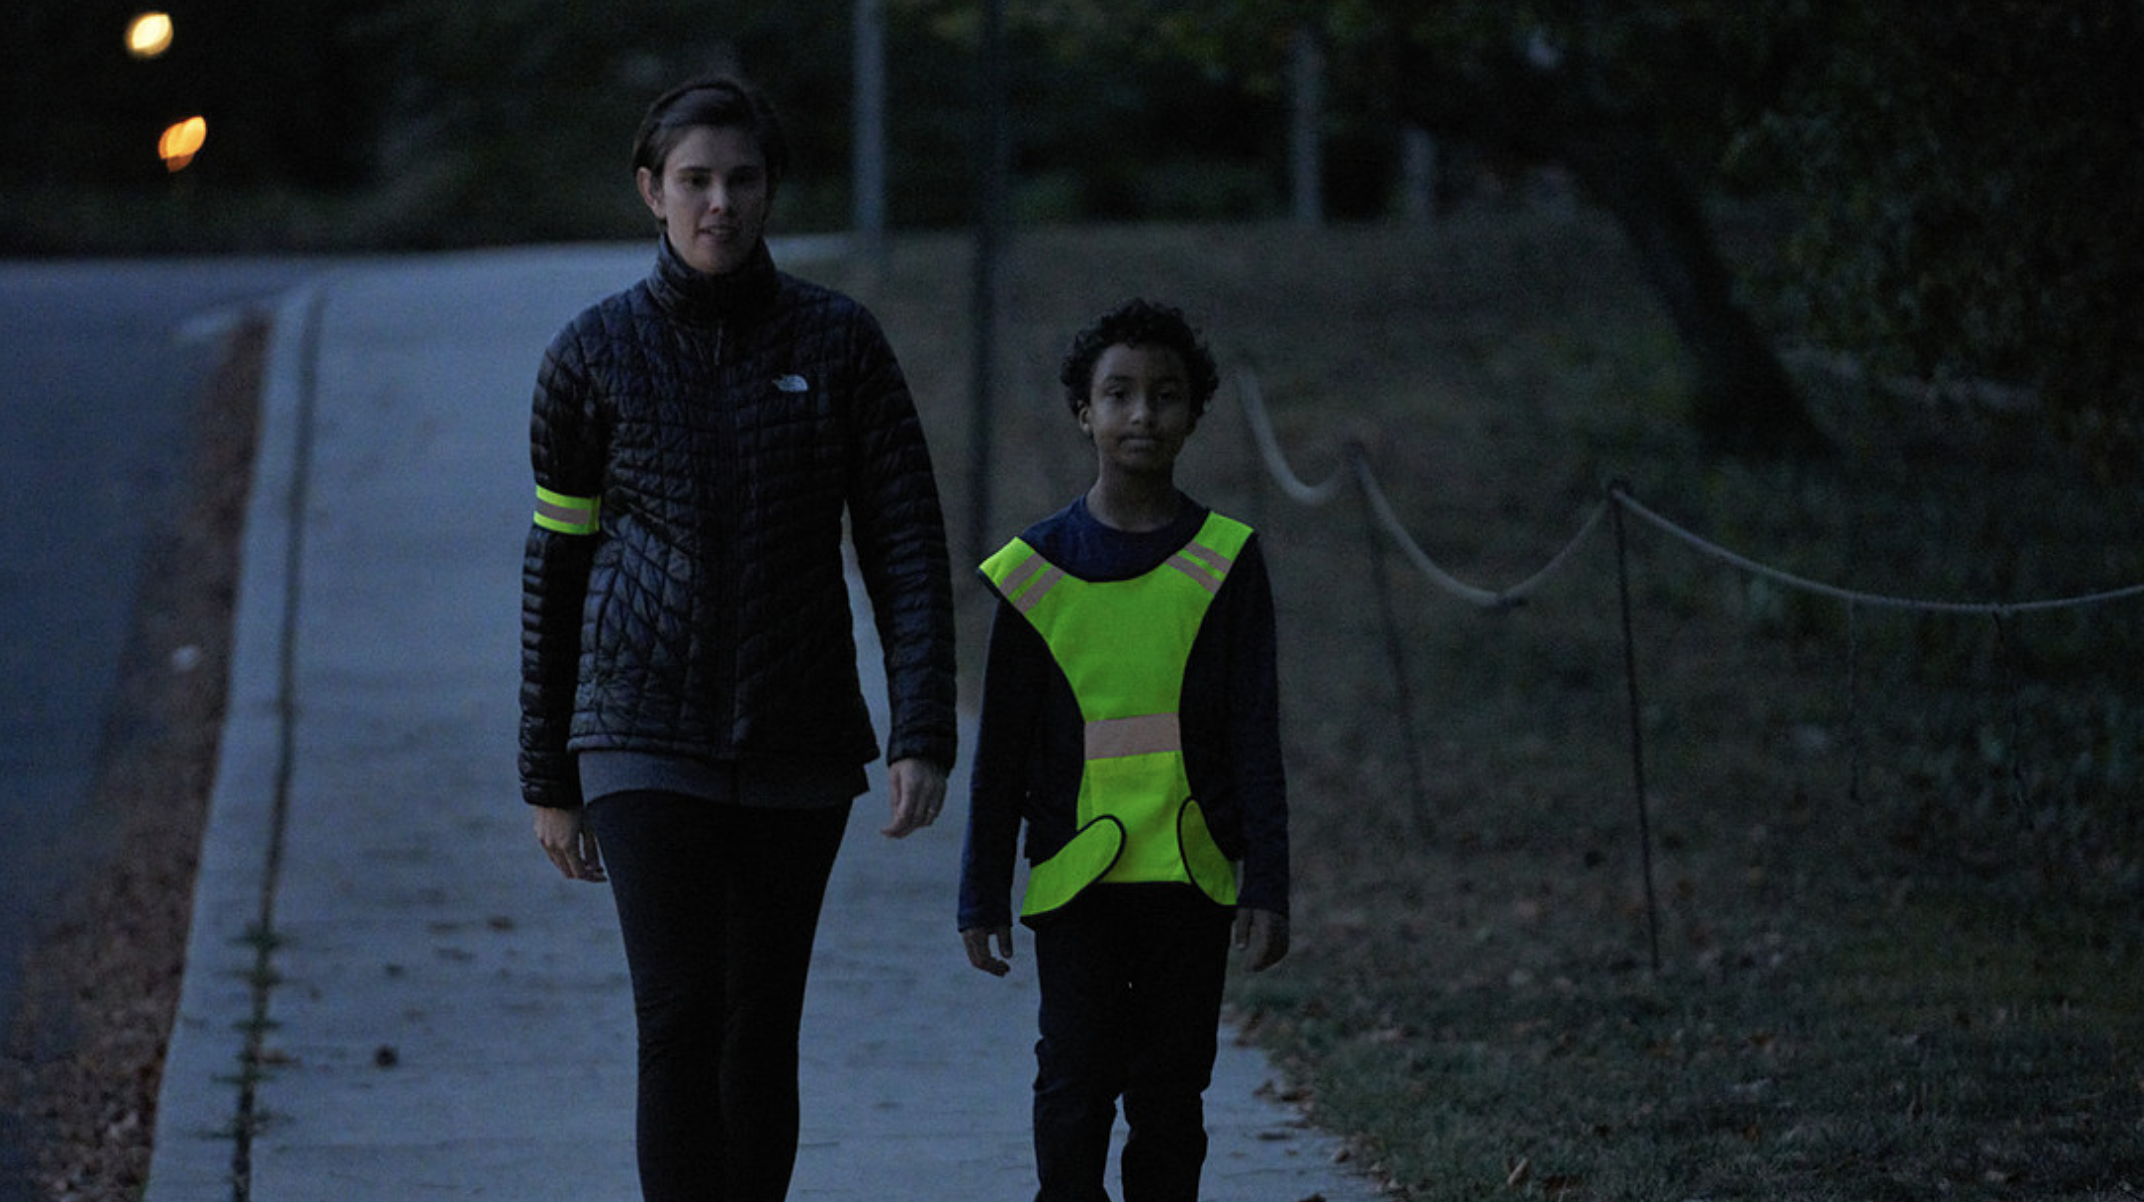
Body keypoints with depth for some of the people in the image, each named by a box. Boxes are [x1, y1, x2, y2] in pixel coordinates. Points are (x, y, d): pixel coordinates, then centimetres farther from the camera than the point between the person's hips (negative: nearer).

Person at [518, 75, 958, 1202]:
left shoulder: (839, 339, 0)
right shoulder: (594, 351, -1)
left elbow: (907, 546, -1)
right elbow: (557, 565, 6)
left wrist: (923, 736, -12)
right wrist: (548, 778, 7)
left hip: (797, 741, 2)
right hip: (646, 732, -2)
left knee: (763, 1032, 9)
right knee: (679, 1024, -13)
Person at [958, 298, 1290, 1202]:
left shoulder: (1223, 563, 2)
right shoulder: (1036, 570, 0)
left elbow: (1256, 740, 3)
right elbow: (1002, 753, 5)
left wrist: (1267, 887, -2)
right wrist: (982, 897, 5)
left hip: (1190, 874, 1)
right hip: (1077, 876, -1)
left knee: (1171, 1095, 6)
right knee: (1076, 1086, -6)